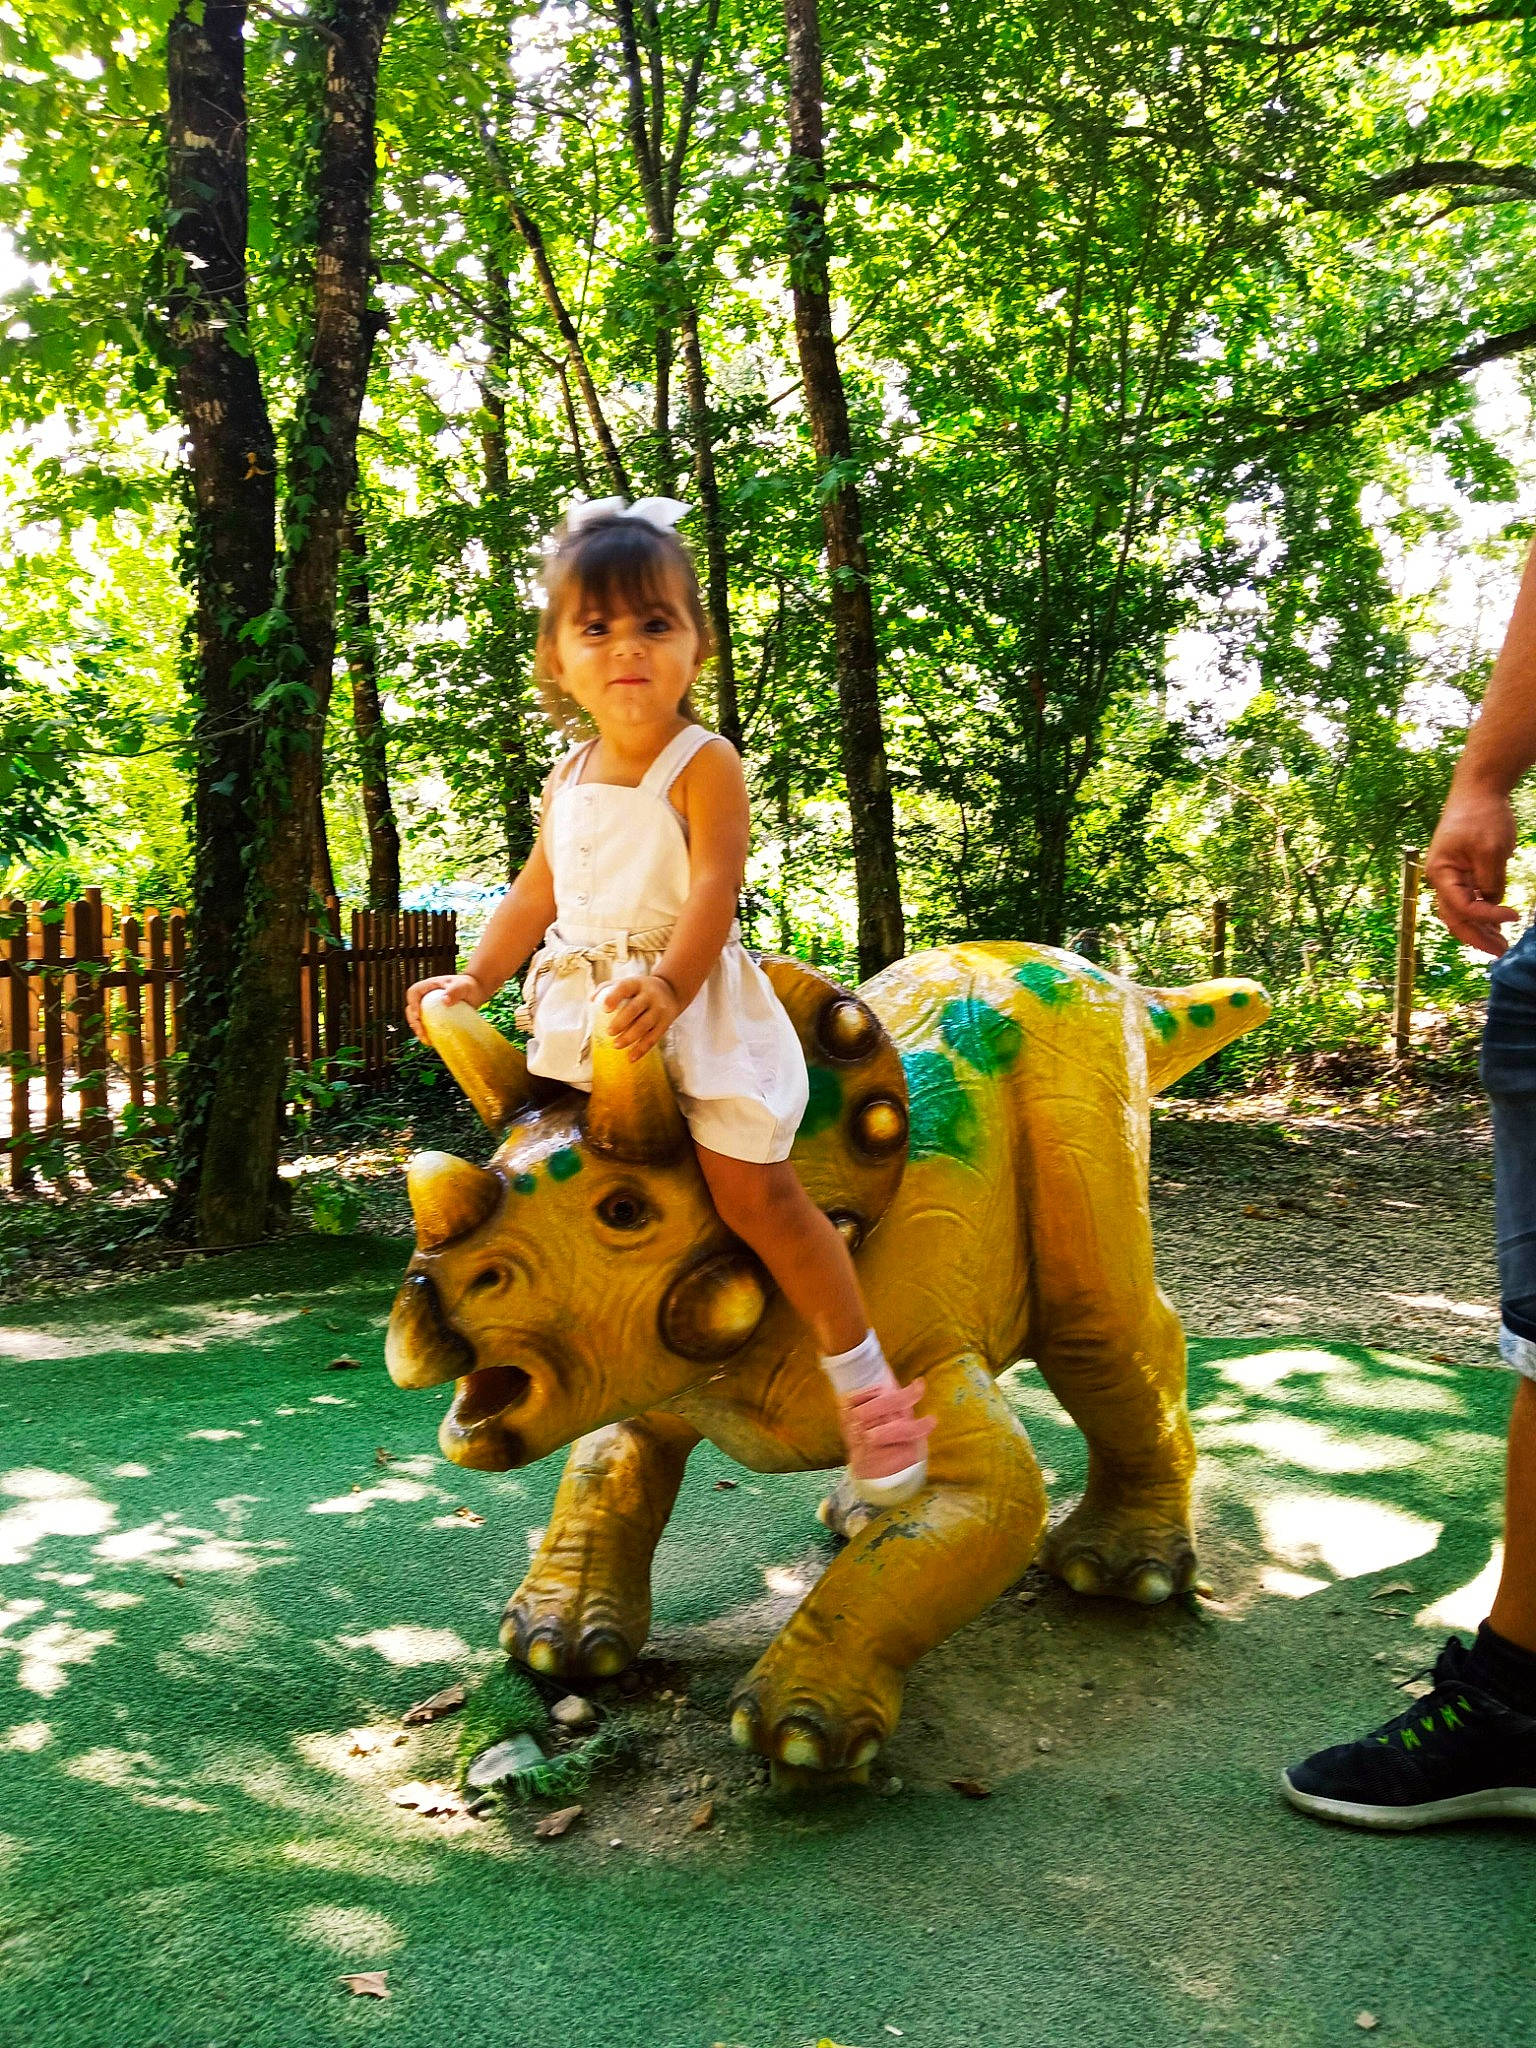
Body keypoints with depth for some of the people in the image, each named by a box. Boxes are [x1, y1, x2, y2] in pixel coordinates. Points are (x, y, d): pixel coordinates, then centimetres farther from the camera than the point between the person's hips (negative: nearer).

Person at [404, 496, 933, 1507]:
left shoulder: (706, 763, -9)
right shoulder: (568, 778, 12)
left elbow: (713, 889, -21)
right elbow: (537, 893, 19)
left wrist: (669, 987, -37)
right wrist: (476, 978, 7)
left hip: (695, 1001, -7)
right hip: (584, 1004, 7)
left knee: (755, 1187, -14)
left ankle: (867, 1381, 1)